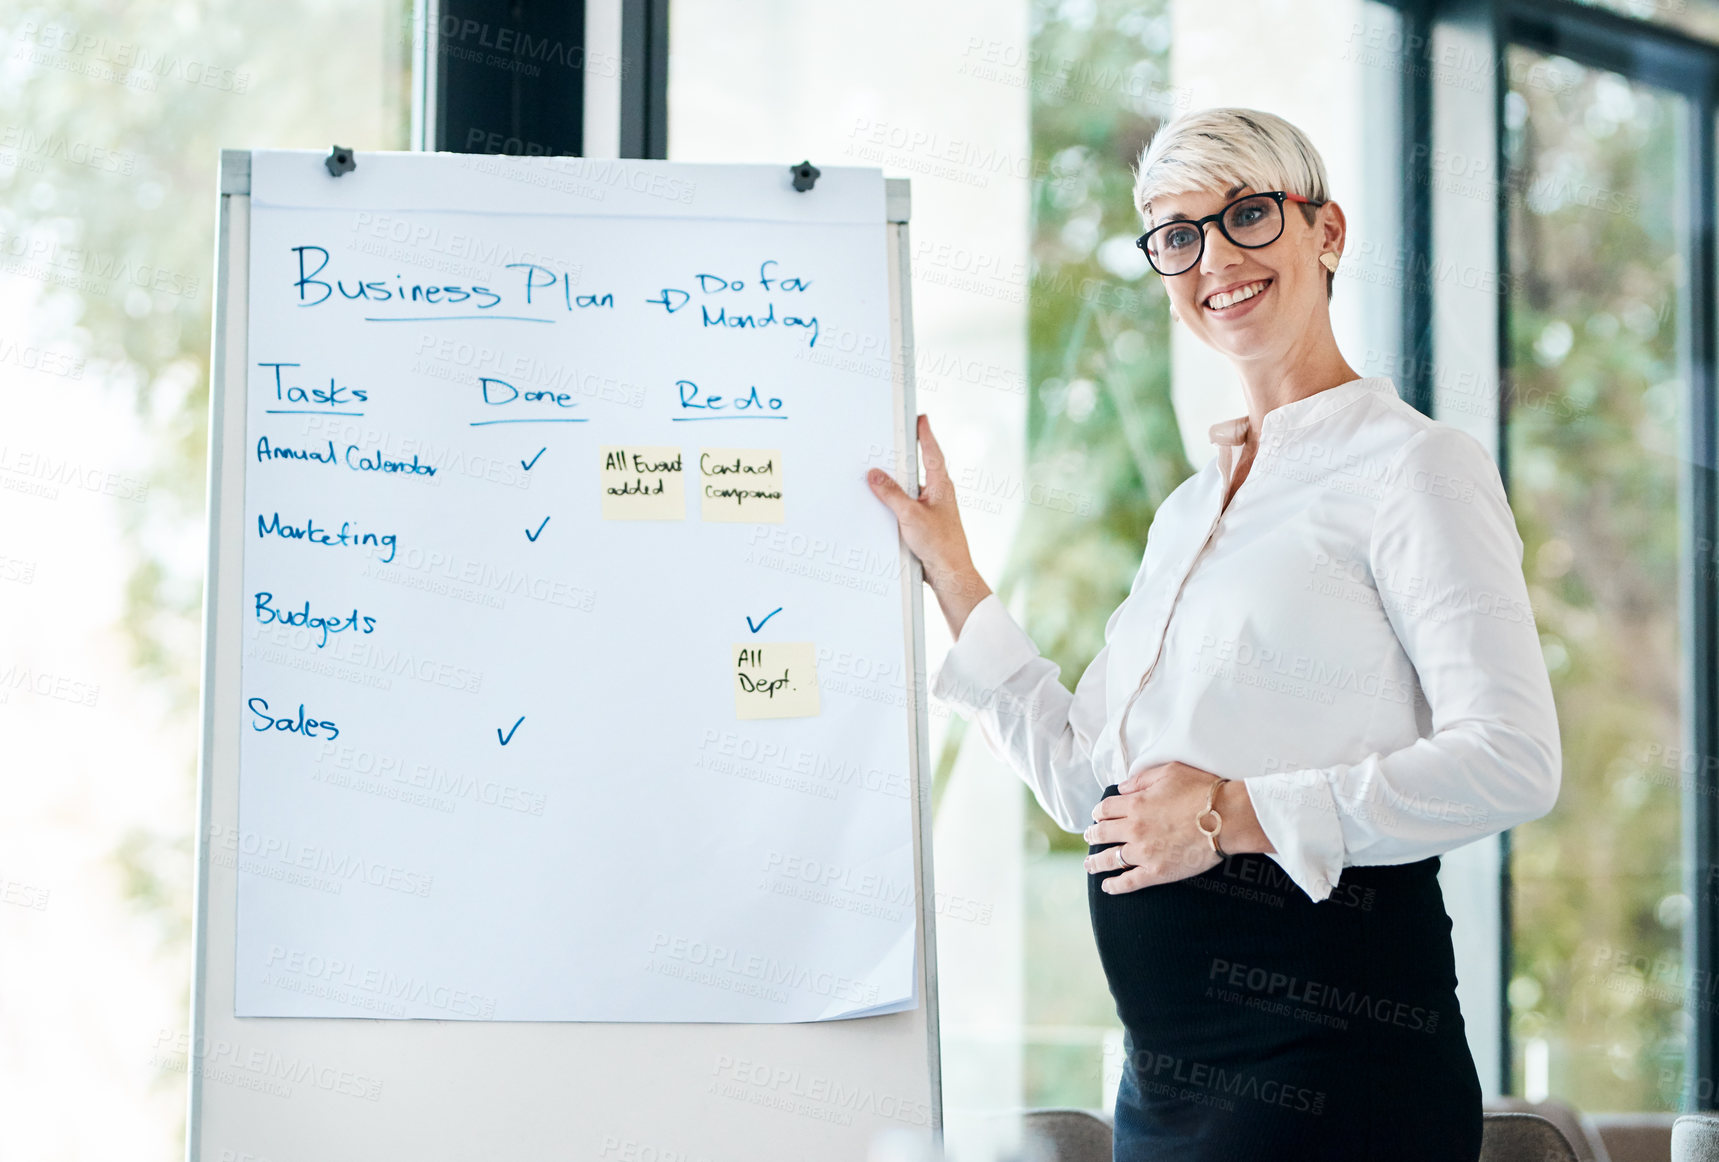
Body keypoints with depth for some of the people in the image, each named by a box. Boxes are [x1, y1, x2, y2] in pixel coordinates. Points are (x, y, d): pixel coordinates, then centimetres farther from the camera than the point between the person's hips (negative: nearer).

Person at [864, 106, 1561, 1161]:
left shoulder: (1415, 466, -5)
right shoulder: (1190, 508, 18)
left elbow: (1513, 760, -15)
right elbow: (1087, 785, 17)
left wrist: (1242, 813, -17)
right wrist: (948, 568, 20)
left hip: (1324, 1038, -7)